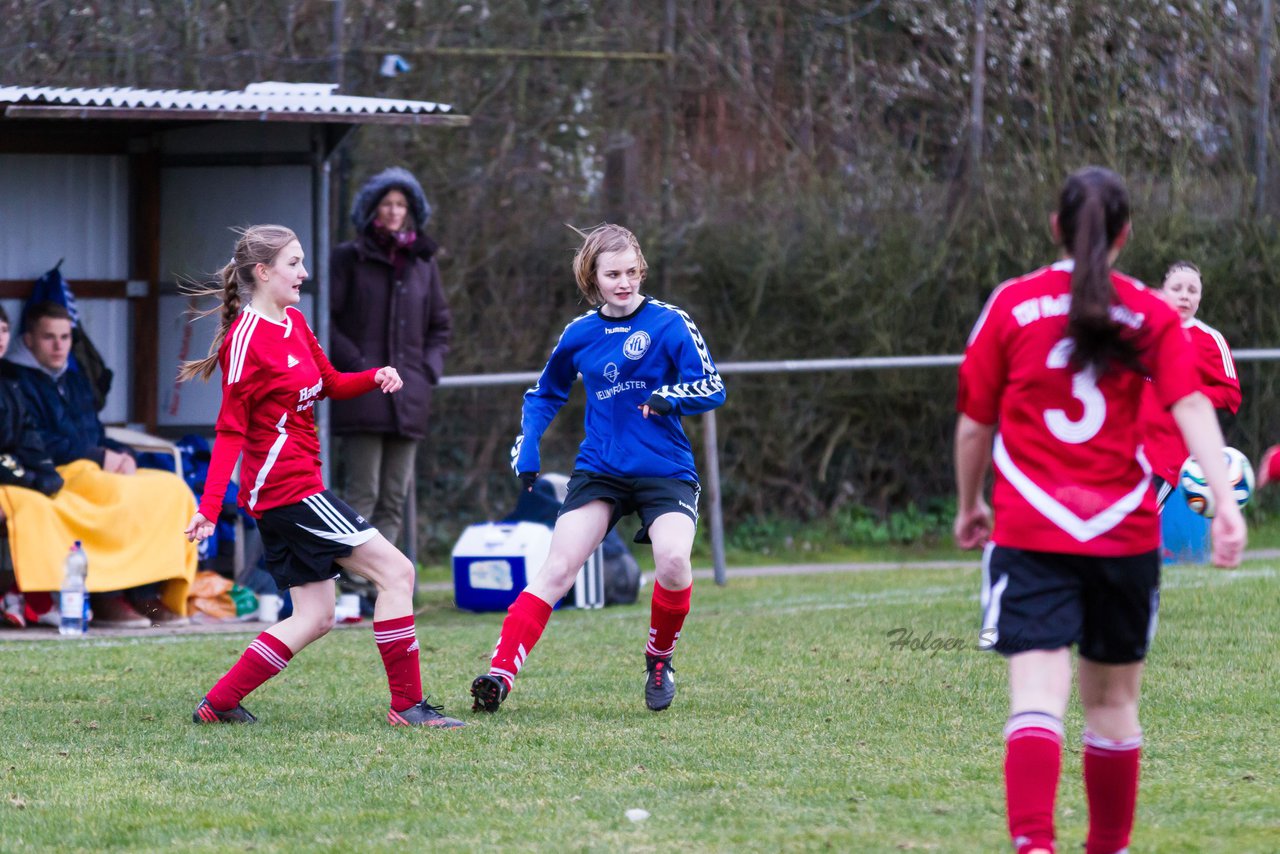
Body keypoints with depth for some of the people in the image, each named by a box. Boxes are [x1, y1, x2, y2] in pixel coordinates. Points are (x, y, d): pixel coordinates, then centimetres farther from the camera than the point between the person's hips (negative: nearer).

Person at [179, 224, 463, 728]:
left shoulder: (295, 323, 13)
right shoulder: (247, 339, -14)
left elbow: (329, 384, 26)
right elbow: (230, 430, -15)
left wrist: (375, 377, 5)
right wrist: (209, 508, -19)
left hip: (297, 486, 10)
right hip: (289, 490, -10)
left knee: (314, 617, 10)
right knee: (395, 571, -9)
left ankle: (219, 703, 9)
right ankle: (408, 705, -6)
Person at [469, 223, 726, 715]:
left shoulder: (669, 323, -4)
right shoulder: (580, 334, 7)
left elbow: (712, 388, -8)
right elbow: (545, 395, 22)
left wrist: (670, 397, -28)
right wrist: (526, 450, 9)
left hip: (665, 471, -3)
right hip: (600, 470, 3)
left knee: (672, 559, -26)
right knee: (558, 567, -13)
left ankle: (659, 660, 1)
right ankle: (499, 675, -19)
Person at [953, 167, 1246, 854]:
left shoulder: (1012, 306, 2)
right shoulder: (1151, 316, 3)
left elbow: (975, 421, 7)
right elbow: (1192, 408, -11)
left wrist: (969, 506, 22)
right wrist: (1225, 503, -18)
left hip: (1030, 532, -1)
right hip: (1124, 532, 1)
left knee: (1038, 691, -12)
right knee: (1113, 699, 16)